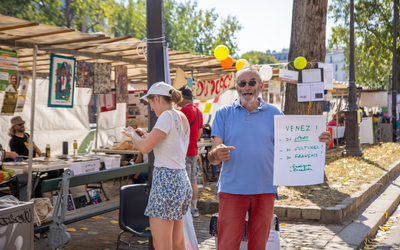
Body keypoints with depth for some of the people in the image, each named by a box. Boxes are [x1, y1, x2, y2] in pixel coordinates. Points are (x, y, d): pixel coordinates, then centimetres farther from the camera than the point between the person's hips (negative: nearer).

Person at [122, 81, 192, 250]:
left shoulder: (167, 116, -13)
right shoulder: (183, 118, 13)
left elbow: (144, 148, -18)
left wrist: (132, 135, 2)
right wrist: (147, 136, 22)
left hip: (166, 181, -9)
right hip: (181, 180, 9)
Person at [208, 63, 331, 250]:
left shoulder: (274, 114, 6)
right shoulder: (224, 113, 2)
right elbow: (213, 156, -3)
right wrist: (216, 155, -28)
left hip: (264, 191, 2)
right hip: (232, 190, -1)